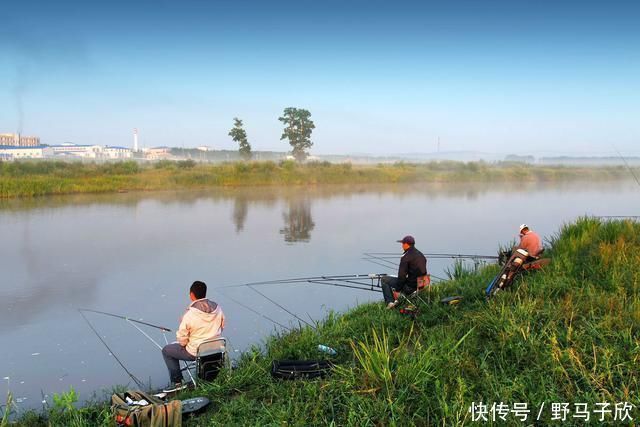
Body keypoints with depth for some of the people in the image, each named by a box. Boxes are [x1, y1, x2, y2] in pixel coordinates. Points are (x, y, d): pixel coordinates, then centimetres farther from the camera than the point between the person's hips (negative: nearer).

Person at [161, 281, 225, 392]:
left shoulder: (189, 314, -24)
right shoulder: (217, 309, -8)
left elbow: (182, 340, -15)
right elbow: (221, 327, 7)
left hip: (195, 353, -6)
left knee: (166, 350, 15)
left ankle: (177, 382, 15)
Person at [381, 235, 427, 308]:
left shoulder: (406, 257, -16)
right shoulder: (421, 255, 12)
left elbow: (402, 276, -18)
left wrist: (397, 290, -8)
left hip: (410, 287, -9)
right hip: (421, 285, 9)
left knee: (384, 280, 3)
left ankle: (390, 302, -3)